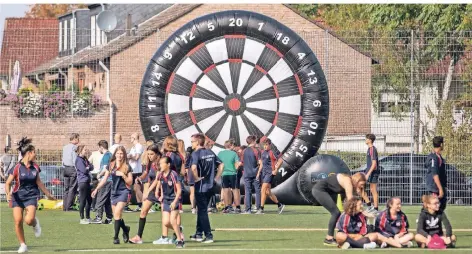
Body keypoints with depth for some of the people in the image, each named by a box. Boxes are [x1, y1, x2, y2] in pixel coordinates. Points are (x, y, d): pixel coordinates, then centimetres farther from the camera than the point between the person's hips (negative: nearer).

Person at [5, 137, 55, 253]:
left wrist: (48, 194, 22)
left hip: (31, 196, 1)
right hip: (18, 197, -1)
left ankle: (35, 223, 17)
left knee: (29, 220, -20)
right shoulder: (17, 167, -11)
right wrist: (8, 194, -28)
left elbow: (38, 182, 16)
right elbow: (7, 183, -10)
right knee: (18, 221, -8)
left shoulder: (35, 167, 2)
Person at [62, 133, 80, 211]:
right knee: (72, 189, -4)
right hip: (72, 168, -8)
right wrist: (78, 170, -10)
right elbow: (75, 160, -14)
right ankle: (69, 207, -7)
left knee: (66, 188, 10)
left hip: (65, 169, 8)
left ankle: (65, 206, 10)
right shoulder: (74, 147, -11)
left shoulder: (65, 147, 12)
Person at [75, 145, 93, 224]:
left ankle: (87, 218, 22)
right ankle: (82, 219, -1)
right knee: (82, 201, -5)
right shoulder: (79, 160, -9)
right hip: (82, 182, -9)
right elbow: (84, 170, -16)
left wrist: (88, 167, -9)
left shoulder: (85, 159, 17)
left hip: (87, 182, 9)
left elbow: (91, 167, 9)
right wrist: (88, 168, 1)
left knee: (89, 200, 13)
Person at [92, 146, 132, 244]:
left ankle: (116, 237, -16)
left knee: (117, 212, -19)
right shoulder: (111, 165, 7)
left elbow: (130, 182, -4)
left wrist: (123, 175, -18)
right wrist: (96, 189, 6)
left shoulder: (127, 167, -3)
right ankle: (125, 229, 35)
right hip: (114, 192, 5)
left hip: (124, 191, -5)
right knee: (116, 216, 6)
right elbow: (105, 179, 12)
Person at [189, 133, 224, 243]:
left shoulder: (196, 153, -14)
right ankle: (198, 234, 25)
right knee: (201, 209, 19)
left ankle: (209, 236, -4)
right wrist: (216, 178, 12)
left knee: (202, 211, -1)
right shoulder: (210, 153, 9)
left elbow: (193, 167, -31)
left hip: (201, 186, -7)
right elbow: (221, 165, 13)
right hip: (210, 186, 7)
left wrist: (197, 178, -17)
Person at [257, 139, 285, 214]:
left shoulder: (271, 153, -10)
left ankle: (261, 209, -11)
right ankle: (280, 205, 24)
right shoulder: (263, 153, 14)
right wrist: (259, 173, 16)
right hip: (263, 173, 9)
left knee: (263, 191, -13)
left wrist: (275, 170, -13)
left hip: (269, 173, -9)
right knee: (267, 192, 11)